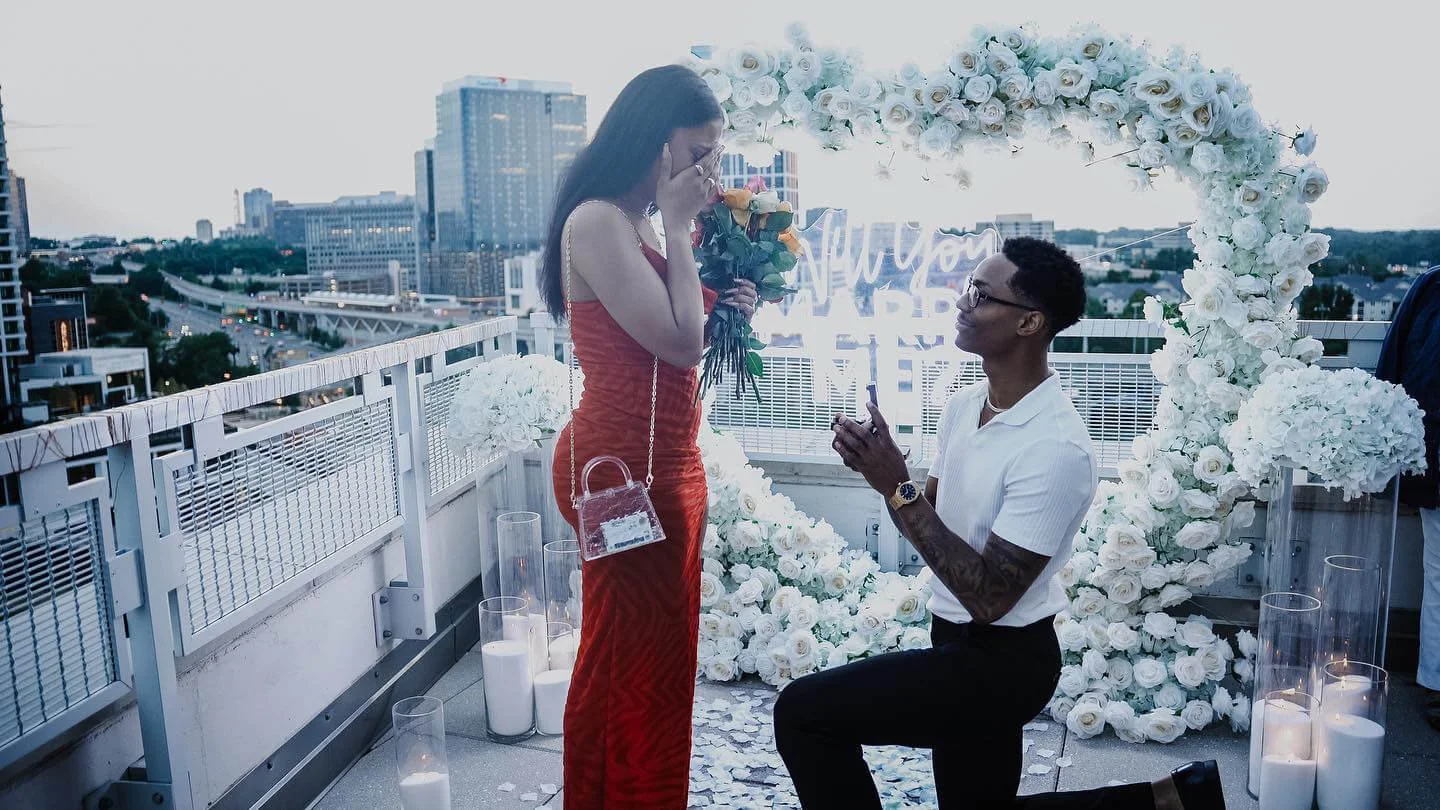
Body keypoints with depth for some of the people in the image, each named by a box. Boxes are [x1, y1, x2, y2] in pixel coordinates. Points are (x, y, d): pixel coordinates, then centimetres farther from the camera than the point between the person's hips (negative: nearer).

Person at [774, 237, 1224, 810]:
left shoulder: (1056, 448, -26)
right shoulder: (964, 405, 0)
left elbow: (988, 598, -26)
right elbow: (933, 518, 10)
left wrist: (897, 490, -26)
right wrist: (881, 469, -10)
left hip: (1001, 662, -9)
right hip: (962, 647, 9)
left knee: (802, 712, -13)